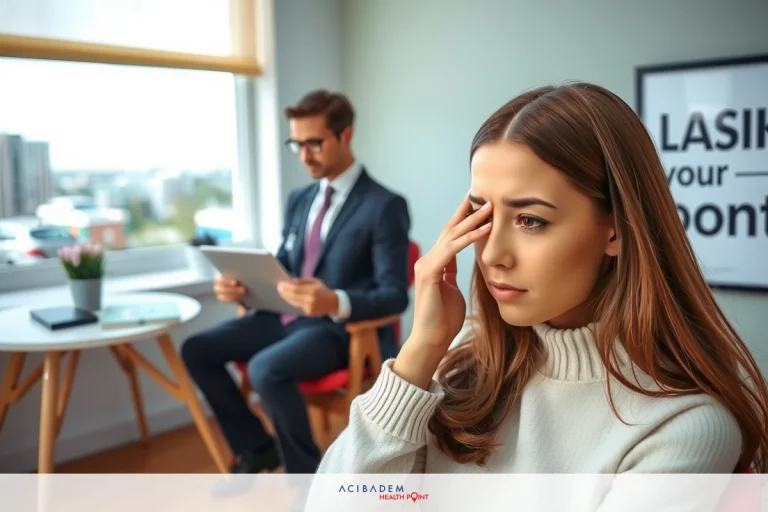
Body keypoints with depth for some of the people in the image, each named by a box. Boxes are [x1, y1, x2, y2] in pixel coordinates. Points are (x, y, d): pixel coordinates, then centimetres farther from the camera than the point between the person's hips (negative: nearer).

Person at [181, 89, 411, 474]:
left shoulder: (384, 206, -12)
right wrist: (243, 286, -5)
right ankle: (256, 447, 15)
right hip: (287, 318, 8)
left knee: (266, 369, -32)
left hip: (340, 329, -8)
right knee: (197, 350, 0)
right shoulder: (299, 199, 11)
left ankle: (308, 474, -8)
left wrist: (336, 302, -37)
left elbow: (395, 295, -18)